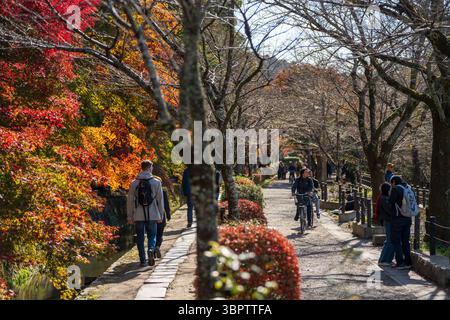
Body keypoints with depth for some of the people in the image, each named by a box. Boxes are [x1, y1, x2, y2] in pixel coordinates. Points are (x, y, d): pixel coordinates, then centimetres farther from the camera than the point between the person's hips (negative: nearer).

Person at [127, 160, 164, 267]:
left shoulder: (134, 183, 0)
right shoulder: (156, 182, -3)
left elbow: (130, 201, 3)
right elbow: (160, 200, 1)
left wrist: (130, 217, 10)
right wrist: (160, 216, 9)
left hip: (138, 216, 1)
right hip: (152, 215, -1)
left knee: (140, 238, 10)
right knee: (152, 236, 9)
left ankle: (142, 259, 10)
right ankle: (151, 249, -19)